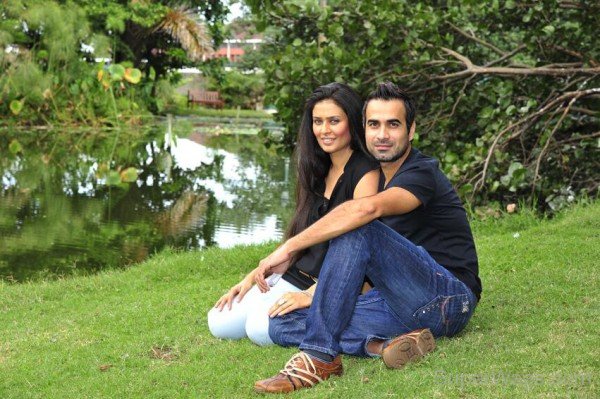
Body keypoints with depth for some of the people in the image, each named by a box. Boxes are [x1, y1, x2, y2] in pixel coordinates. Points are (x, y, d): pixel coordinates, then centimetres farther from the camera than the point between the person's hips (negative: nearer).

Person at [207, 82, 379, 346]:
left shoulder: (366, 173, -10)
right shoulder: (319, 172, 16)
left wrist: (311, 295, -26)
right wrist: (252, 277, 8)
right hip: (294, 277, 8)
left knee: (261, 327, -31)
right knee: (220, 323, -9)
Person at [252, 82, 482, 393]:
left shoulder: (422, 173, -10)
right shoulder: (373, 177, 17)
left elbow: (366, 209, -32)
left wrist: (289, 248, -32)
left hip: (447, 300, -8)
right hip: (401, 304, 8)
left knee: (358, 230, -30)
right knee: (282, 325, -5)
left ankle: (320, 356, -28)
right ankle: (382, 345, -25)